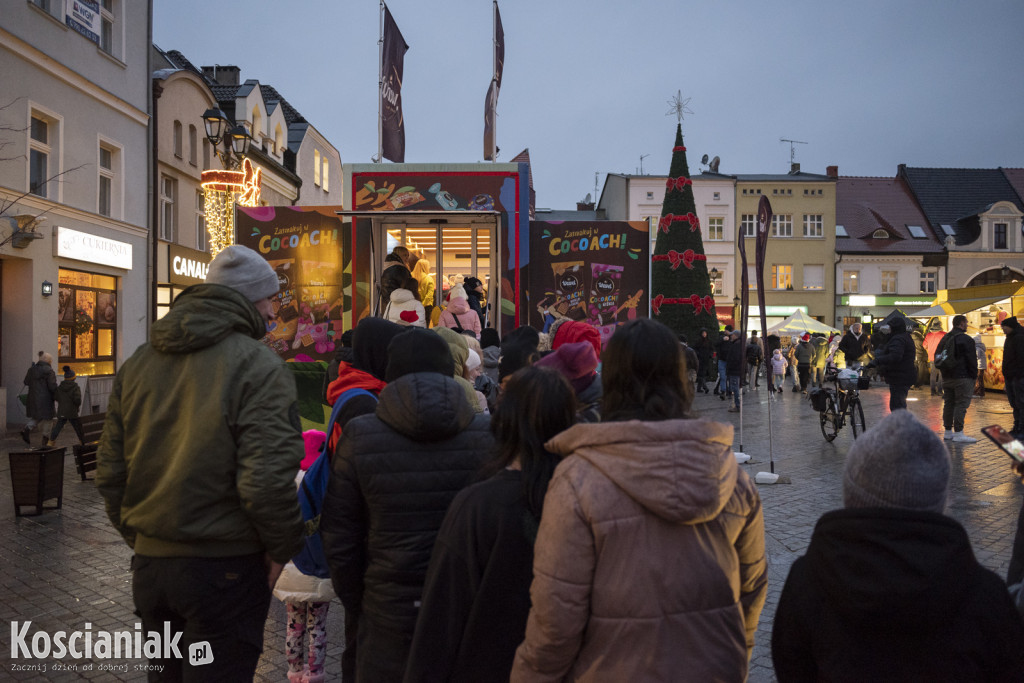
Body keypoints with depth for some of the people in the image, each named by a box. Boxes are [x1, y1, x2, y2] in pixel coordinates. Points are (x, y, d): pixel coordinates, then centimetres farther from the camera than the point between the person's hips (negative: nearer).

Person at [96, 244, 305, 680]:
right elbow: (266, 480, -23)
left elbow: (110, 471, 9)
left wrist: (138, 536, 18)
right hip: (223, 564, -7)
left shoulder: (138, 363, 7)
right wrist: (283, 547, -8)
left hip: (149, 562, 7)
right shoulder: (258, 365, -15)